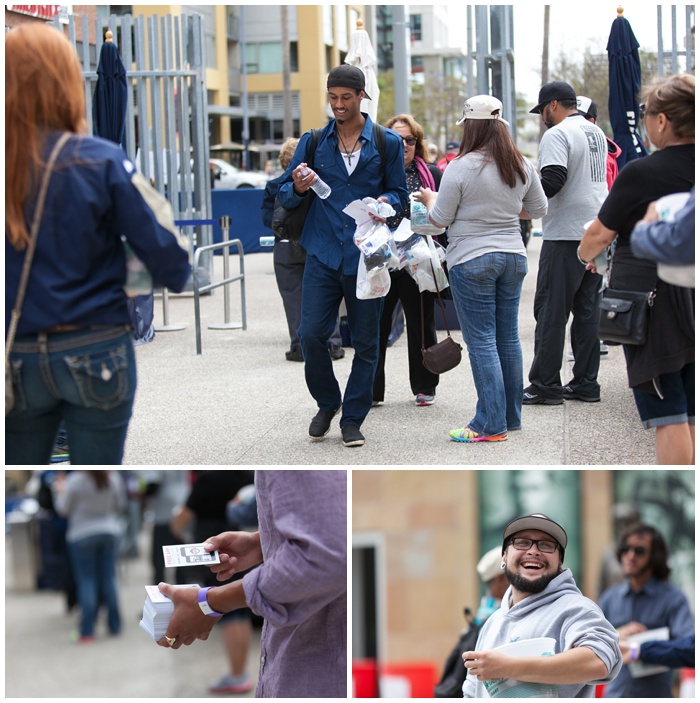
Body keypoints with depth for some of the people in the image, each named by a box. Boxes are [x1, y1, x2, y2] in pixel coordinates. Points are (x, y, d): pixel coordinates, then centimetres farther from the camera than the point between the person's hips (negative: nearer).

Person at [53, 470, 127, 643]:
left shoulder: (75, 480, -17)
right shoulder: (113, 478, -7)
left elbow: (63, 509, -6)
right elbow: (120, 506, 5)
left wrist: (61, 492, 11)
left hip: (82, 535, -3)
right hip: (109, 532, 3)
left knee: (86, 581, 1)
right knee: (109, 578, 11)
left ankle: (88, 631, -1)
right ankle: (115, 625, 16)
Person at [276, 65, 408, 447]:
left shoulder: (387, 143, 5)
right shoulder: (313, 141, 7)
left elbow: (399, 192, 9)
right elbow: (284, 196, 8)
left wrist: (386, 202, -14)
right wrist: (298, 188, -15)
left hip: (367, 255, -1)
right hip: (323, 254, 1)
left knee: (365, 342, 3)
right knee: (311, 334, -7)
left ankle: (352, 419, 16)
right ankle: (327, 403, 18)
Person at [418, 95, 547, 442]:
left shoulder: (461, 167, -14)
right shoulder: (522, 165, 2)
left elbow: (440, 219, -7)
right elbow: (538, 209, 13)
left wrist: (430, 199, 14)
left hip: (472, 260, -6)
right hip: (513, 257, 6)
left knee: (481, 341, -1)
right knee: (508, 337, 13)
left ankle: (491, 424, -1)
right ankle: (511, 415, 21)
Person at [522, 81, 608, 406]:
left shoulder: (557, 135, -12)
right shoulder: (597, 133, 16)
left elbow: (552, 182, -23)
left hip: (565, 236, -8)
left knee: (551, 311, -3)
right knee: (587, 309, 11)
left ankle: (545, 385, -2)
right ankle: (586, 383, 12)